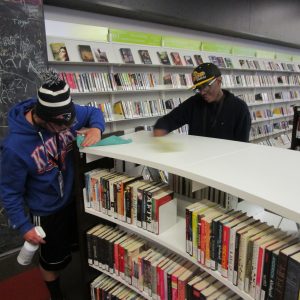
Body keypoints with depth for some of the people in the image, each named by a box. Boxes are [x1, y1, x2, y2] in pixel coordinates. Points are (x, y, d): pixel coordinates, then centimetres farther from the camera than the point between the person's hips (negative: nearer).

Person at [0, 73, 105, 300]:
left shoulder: (65, 113, -19)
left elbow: (94, 113, 1)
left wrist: (96, 128, -21)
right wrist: (23, 226, -12)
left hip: (77, 198, 5)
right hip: (47, 212, -5)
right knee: (54, 260, 19)